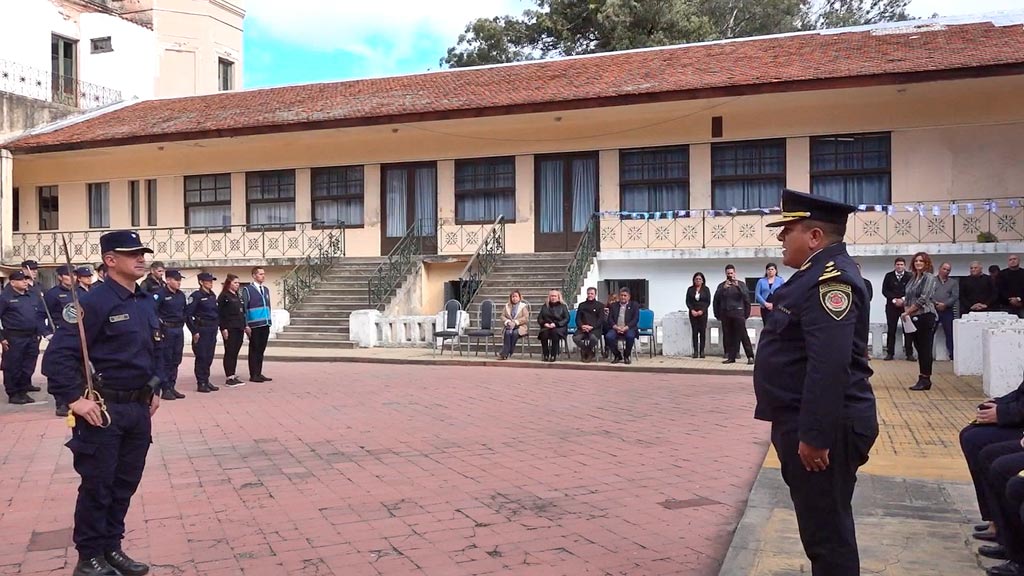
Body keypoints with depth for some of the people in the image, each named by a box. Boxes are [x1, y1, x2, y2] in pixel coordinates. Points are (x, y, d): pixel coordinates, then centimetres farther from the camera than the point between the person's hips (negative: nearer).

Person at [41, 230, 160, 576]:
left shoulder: (146, 303, 10)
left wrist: (153, 391, 17)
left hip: (139, 408, 7)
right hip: (103, 408, -7)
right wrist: (74, 399, -19)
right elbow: (58, 354, -18)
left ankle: (111, 547, 29)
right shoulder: (96, 302, -14)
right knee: (97, 485, 5)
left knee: (126, 483, 15)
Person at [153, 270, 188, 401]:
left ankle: (172, 387, 19)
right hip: (166, 330, -7)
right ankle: (165, 389, 3)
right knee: (164, 360, -2)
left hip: (179, 330, 7)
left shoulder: (181, 295, 12)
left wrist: (182, 321, 13)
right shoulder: (160, 294, -11)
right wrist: (160, 322, -18)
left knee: (175, 360, 11)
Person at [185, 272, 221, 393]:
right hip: (201, 330, -7)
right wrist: (194, 331, -14)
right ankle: (201, 383, 4)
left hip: (212, 330, 7)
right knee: (201, 357, -2)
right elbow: (188, 314, -12)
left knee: (209, 357, 10)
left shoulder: (212, 296, 14)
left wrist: (216, 328, 12)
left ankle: (206, 381, 18)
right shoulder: (196, 296, -8)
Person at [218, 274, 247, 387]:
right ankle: (229, 378, -2)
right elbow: (220, 314, -10)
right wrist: (223, 328, -16)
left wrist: (244, 326, 16)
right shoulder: (224, 296, -6)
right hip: (229, 329, -7)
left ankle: (233, 376, 15)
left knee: (235, 353, 10)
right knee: (229, 352, -4)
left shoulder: (238, 296, 18)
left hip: (239, 329, 7)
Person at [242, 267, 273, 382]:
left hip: (265, 325, 6)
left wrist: (269, 322, 13)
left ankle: (259, 374, 16)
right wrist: (246, 325, -13)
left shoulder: (266, 290, 15)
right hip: (254, 326, -6)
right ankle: (253, 375, 6)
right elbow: (243, 309, -7)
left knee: (261, 350, 10)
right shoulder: (247, 290, -5)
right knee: (254, 350, 1)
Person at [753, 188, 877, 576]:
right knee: (820, 524, 21)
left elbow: (830, 365, -28)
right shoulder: (817, 275, 15)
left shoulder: (831, 279, -20)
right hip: (807, 421, 11)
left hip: (824, 427, -11)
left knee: (827, 529, 1)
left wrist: (815, 435, -27)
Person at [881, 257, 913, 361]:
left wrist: (903, 300, -13)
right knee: (891, 330, 2)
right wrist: (894, 299, -10)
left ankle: (909, 353, 4)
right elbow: (884, 290, 2)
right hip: (891, 306, 1)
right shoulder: (889, 276, 6)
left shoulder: (909, 276, 2)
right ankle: (890, 353, 6)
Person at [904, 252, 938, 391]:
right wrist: (906, 311, -2)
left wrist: (908, 312, -12)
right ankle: (923, 379, 15)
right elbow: (907, 298, 16)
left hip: (926, 316, -7)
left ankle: (925, 379, 0)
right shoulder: (913, 279, 15)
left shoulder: (929, 277, -6)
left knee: (925, 349, -4)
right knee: (919, 348, 10)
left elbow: (923, 299, -14)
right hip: (913, 318, 7)